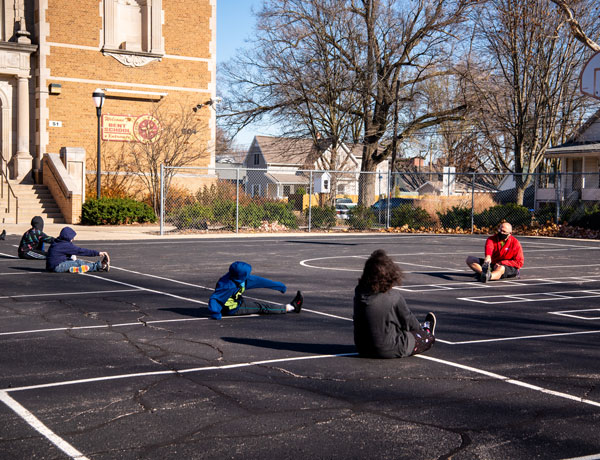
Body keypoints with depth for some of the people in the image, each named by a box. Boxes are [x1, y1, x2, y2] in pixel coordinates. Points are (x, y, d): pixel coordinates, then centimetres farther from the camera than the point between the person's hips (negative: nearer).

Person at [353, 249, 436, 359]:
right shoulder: (393, 296, -21)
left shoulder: (359, 293, -8)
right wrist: (419, 327, 18)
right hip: (390, 351, -5)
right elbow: (408, 319, -4)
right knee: (428, 337, 20)